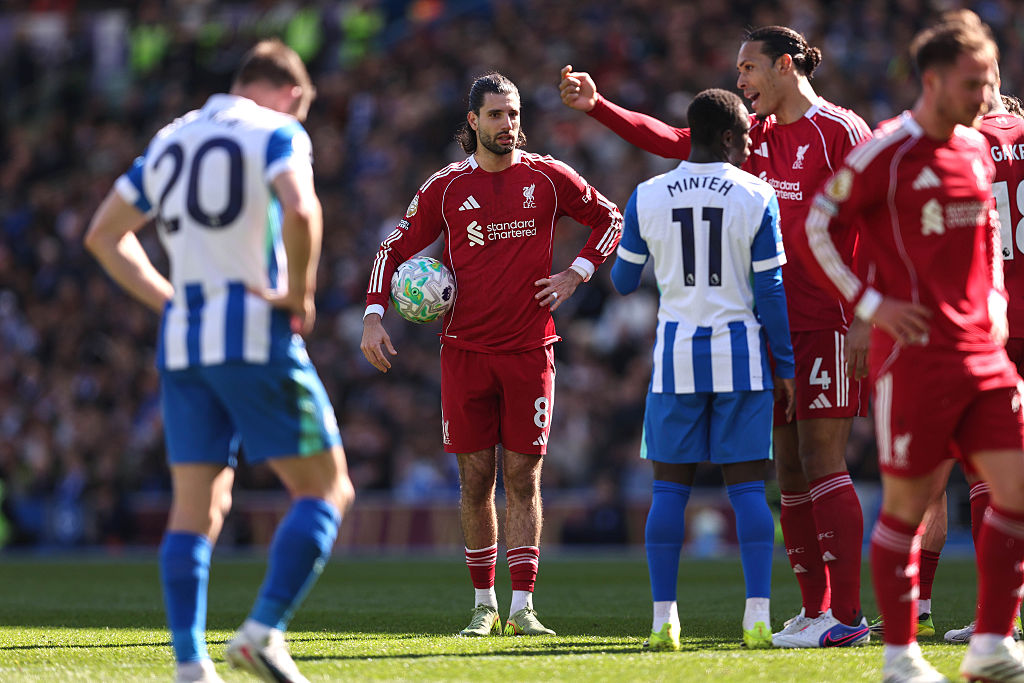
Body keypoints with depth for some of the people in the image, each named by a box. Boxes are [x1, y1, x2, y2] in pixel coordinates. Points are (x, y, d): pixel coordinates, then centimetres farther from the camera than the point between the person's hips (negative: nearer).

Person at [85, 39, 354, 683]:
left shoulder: (170, 140, 18)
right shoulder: (277, 133, -2)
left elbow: (103, 234, 21)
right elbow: (300, 210, -22)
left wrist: (166, 298, 17)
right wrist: (298, 295, -10)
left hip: (182, 341, 6)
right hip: (257, 338, -6)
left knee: (196, 508, 7)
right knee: (326, 489, 2)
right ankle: (264, 630, -13)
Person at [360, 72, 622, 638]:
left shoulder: (547, 178, 3)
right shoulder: (446, 187, 2)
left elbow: (609, 218, 16)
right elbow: (394, 249, 9)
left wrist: (578, 273, 3)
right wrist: (373, 316, -3)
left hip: (529, 349, 0)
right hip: (465, 350, 0)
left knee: (523, 478, -2)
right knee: (475, 478, 2)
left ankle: (522, 607, -1)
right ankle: (483, 606, 12)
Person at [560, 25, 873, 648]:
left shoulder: (841, 131, -6)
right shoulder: (756, 135, 16)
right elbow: (674, 141, 18)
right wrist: (598, 105, 10)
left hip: (827, 326, -8)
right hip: (773, 325, 8)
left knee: (821, 462, -11)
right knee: (790, 468, 6)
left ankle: (847, 615, -12)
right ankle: (816, 611, 10)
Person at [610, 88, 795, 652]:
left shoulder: (647, 198, 1)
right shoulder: (755, 197, -5)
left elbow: (623, 282, 9)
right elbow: (770, 290, -4)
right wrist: (785, 367, 3)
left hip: (675, 353, 1)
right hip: (739, 351, -1)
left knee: (670, 486, 7)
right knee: (747, 486, 2)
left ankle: (663, 619, 2)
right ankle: (757, 616, -4)